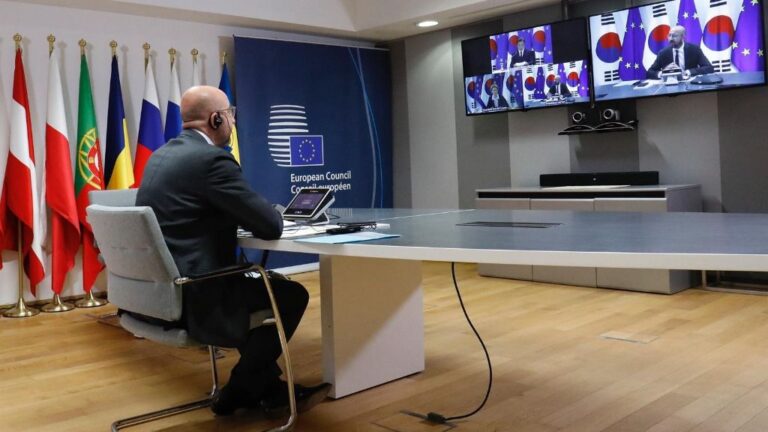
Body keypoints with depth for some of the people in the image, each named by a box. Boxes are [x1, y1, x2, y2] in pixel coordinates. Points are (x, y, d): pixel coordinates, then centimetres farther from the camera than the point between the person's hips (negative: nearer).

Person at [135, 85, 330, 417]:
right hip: (189, 298, -10)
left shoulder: (162, 154, 12)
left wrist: (240, 218, 13)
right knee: (292, 295, 7)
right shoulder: (212, 159, -16)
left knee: (260, 283, 27)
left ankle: (268, 388, 30)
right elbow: (271, 227, -15)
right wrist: (266, 216, 7)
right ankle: (237, 393, 18)